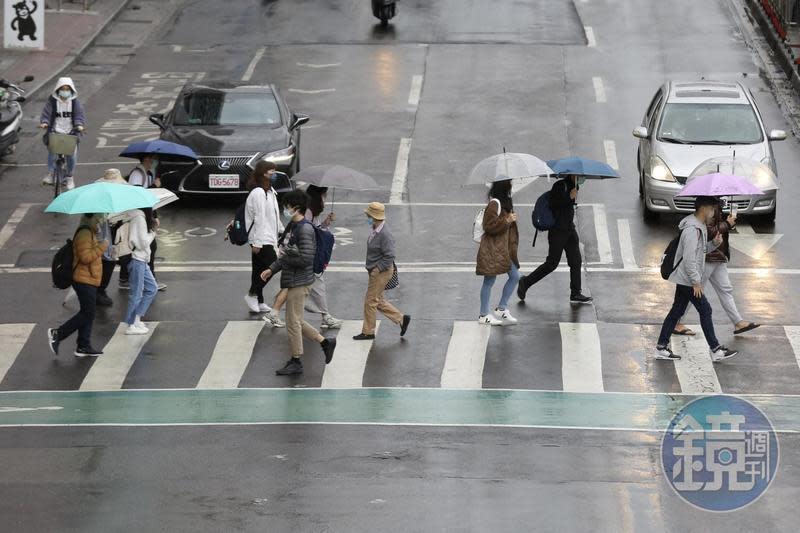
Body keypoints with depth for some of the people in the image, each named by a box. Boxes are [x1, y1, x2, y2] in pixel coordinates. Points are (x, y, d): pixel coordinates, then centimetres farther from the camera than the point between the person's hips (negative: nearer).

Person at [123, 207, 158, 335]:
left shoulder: (140, 217, 11)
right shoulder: (139, 218, -17)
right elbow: (143, 242, -19)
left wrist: (152, 224, 5)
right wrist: (152, 233, -4)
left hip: (141, 260, 10)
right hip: (137, 260, -10)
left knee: (152, 288, 16)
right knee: (137, 293, -2)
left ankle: (136, 319, 18)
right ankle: (132, 325, 6)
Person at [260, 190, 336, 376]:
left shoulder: (305, 230, -19)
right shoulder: (292, 227, 13)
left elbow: (306, 259, -25)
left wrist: (285, 259, -14)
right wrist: (272, 269, 10)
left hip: (299, 282, -10)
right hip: (293, 281, 10)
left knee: (293, 322, -1)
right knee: (296, 320, 16)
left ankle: (296, 362, 8)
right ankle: (325, 343, 24)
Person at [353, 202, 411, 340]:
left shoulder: (384, 235, -24)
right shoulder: (375, 232, 5)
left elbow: (389, 256, -24)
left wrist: (377, 269, -19)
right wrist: (369, 265, 13)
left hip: (381, 272, -10)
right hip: (376, 271, 10)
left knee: (370, 301, 1)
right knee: (378, 301, 17)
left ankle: (368, 332, 13)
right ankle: (401, 319, 24)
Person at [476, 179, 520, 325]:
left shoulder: (504, 202, 12)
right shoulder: (494, 204, -18)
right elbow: (489, 226, -21)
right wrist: (507, 221, -22)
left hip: (503, 250, 10)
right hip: (493, 249, -10)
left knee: (515, 276, 7)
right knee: (490, 280, -2)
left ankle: (501, 308, 16)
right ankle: (484, 315, 5)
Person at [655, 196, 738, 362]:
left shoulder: (700, 227, 12)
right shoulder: (692, 230, -21)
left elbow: (701, 250, 21)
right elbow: (689, 258, -24)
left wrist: (714, 243, 2)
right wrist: (696, 282, -22)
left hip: (684, 280, 10)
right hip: (687, 279, -10)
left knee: (677, 311, 12)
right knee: (705, 310, -5)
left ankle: (661, 348, 16)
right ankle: (716, 350, -1)